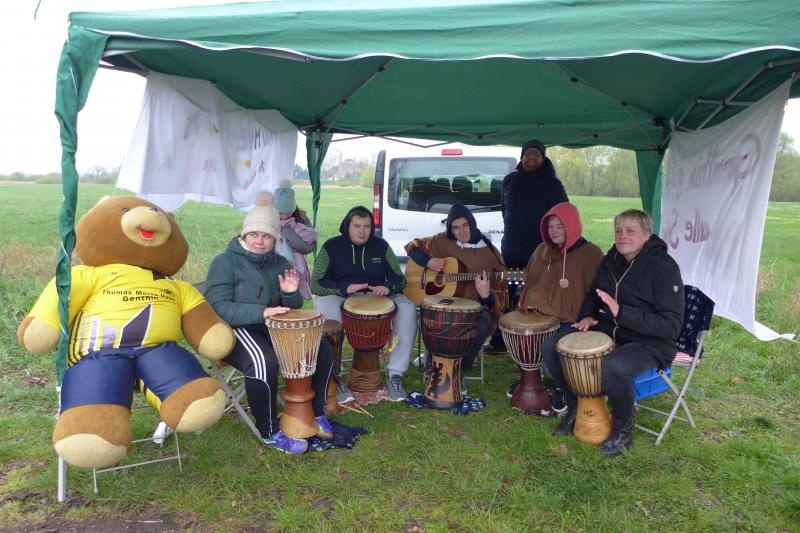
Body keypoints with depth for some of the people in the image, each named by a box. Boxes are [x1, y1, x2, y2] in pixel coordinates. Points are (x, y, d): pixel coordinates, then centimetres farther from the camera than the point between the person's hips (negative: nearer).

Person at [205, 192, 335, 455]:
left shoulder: (280, 264, 12)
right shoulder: (226, 262, -7)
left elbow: (292, 310, 15)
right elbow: (217, 307, -20)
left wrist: (291, 293, -10)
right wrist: (261, 313, -31)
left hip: (273, 328, 7)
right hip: (234, 330, -6)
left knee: (320, 349, -9)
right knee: (264, 362, -35)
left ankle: (317, 413, 8)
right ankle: (270, 433, -15)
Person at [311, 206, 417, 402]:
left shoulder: (381, 246, 8)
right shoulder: (332, 246, 1)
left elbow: (399, 279, 9)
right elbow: (316, 284, -5)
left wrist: (388, 287, -15)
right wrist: (345, 288, -22)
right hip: (341, 299, -2)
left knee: (408, 309, -27)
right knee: (324, 306, -37)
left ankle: (395, 374, -20)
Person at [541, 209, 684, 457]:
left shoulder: (664, 266, -16)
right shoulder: (611, 259, 3)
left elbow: (671, 325, -22)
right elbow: (593, 294, 21)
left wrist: (621, 312, -31)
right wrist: (587, 316, -1)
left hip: (649, 342, -6)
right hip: (608, 330, 7)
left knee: (612, 366, -38)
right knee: (551, 347, -8)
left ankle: (623, 427, -7)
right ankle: (576, 406, 14)